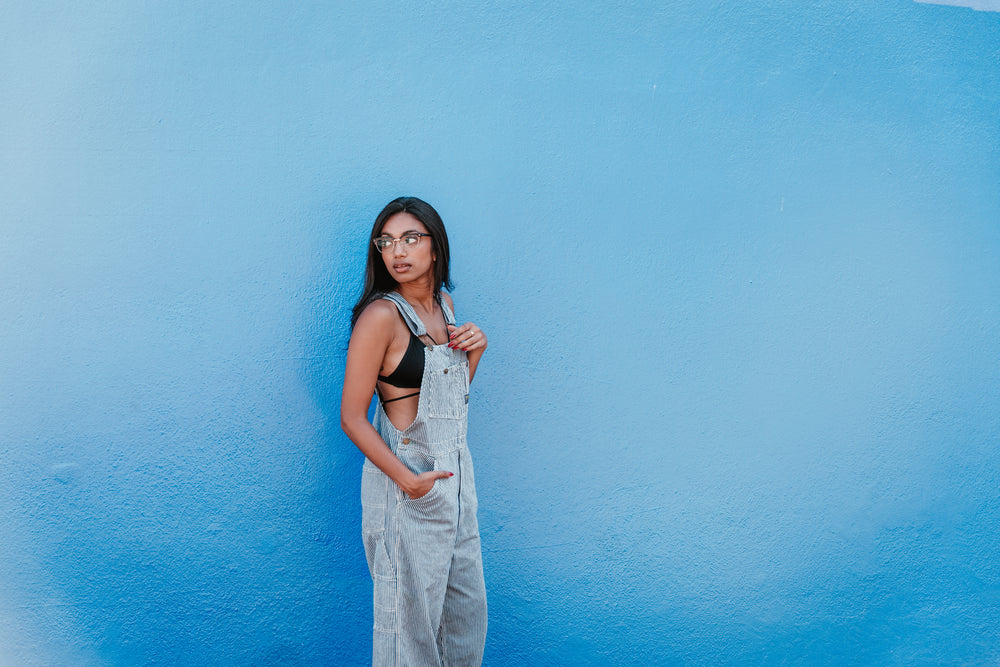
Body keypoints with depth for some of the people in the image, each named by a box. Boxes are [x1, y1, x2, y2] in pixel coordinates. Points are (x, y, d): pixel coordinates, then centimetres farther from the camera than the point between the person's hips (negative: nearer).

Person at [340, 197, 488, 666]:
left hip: (456, 471, 7)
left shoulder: (444, 303, 7)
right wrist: (407, 479, -20)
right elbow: (352, 418, -16)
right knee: (411, 610, 6)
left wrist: (475, 350, 0)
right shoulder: (381, 316, -16)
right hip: (407, 477, -7)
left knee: (467, 604, 18)